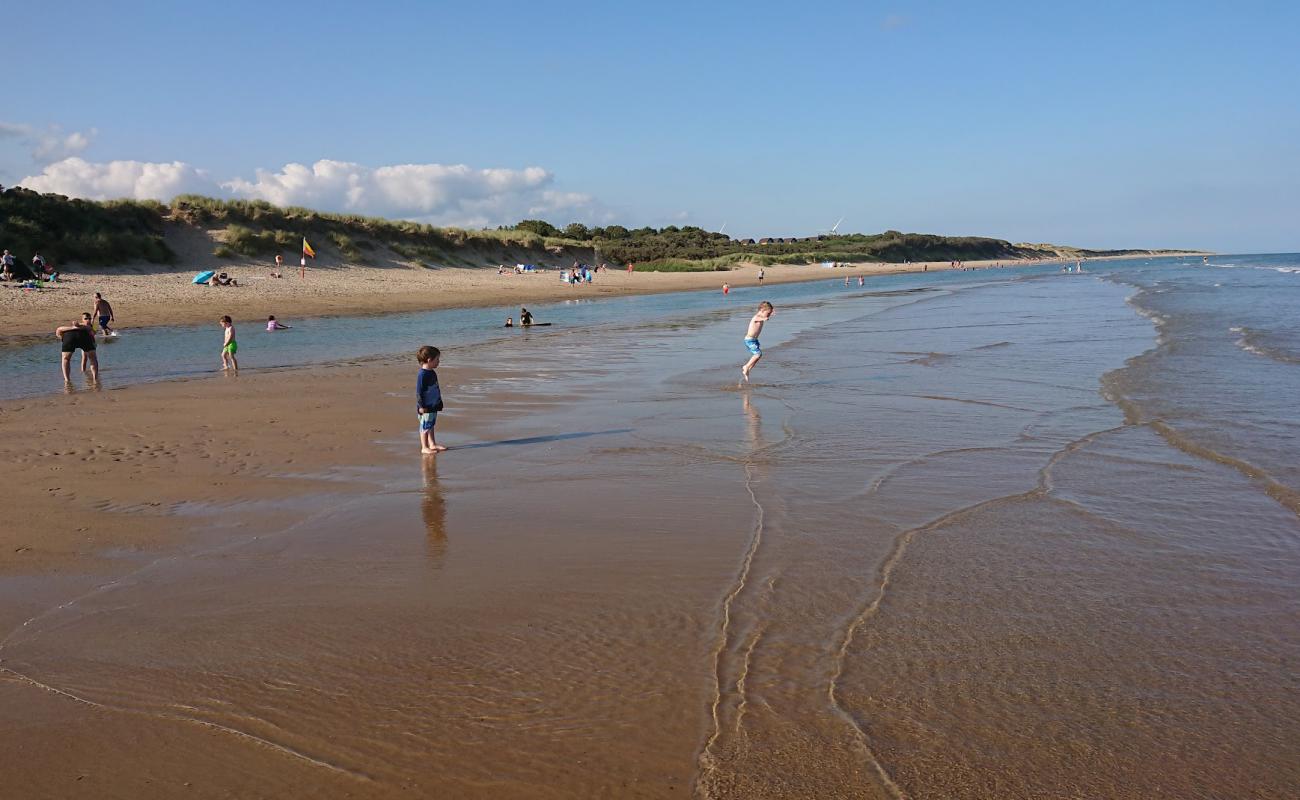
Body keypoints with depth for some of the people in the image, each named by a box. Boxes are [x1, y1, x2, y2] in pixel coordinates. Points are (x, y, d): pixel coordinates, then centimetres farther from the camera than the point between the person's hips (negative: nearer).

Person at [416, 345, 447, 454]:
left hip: (433, 406, 9)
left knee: (431, 425, 18)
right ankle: (424, 447, 5)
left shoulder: (432, 373, 10)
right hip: (426, 407, -9)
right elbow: (419, 392, -18)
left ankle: (432, 444, 27)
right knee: (425, 427, -1)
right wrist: (421, 406, -18)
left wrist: (438, 403, 25)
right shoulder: (423, 374, -18)